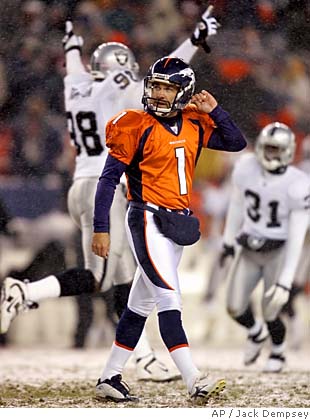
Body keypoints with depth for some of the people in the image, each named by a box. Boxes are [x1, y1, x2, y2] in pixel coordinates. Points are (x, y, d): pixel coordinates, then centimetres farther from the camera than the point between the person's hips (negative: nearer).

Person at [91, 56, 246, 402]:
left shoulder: (194, 126, 8)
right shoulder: (136, 127, -10)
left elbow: (236, 143, 15)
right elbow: (108, 179, -9)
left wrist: (214, 111, 0)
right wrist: (100, 229, -13)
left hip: (177, 224, 7)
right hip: (148, 221, -7)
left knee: (142, 304, 12)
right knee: (170, 300, -15)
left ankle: (109, 378, 21)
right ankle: (194, 382, -22)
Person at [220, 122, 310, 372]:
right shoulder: (246, 168, -10)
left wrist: (285, 282, -22)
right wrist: (229, 241, 19)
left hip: (279, 252, -4)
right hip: (249, 249, 4)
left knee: (270, 313, -6)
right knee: (235, 308, -3)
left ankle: (278, 352, 28)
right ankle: (257, 333, 33)